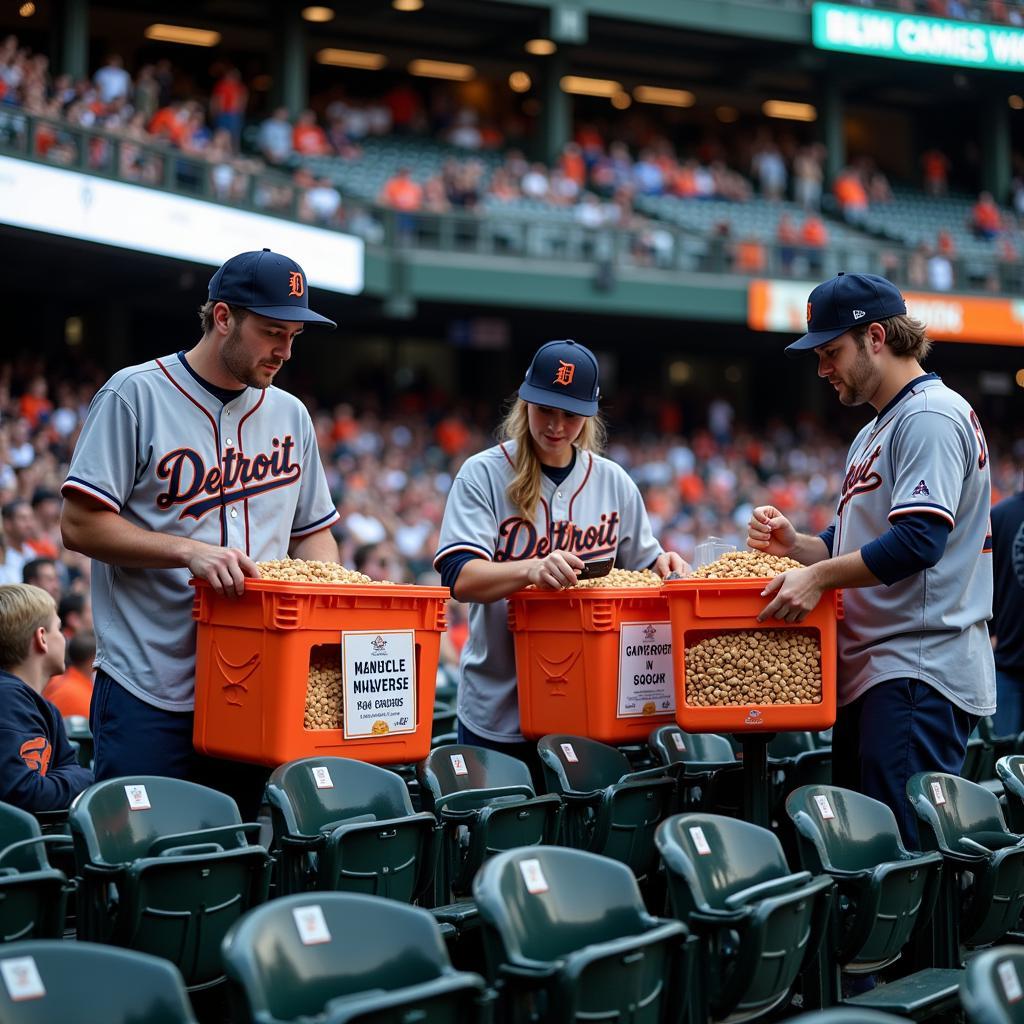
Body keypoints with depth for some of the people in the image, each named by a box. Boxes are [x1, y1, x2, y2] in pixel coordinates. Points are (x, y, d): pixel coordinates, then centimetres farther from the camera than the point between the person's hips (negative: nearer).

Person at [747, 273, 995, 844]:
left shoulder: (931, 417, -10)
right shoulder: (874, 433, 23)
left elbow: (917, 541, -22)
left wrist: (818, 576, -19)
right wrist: (794, 545, 8)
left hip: (919, 673, -11)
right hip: (872, 670, 11)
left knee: (900, 848, -13)